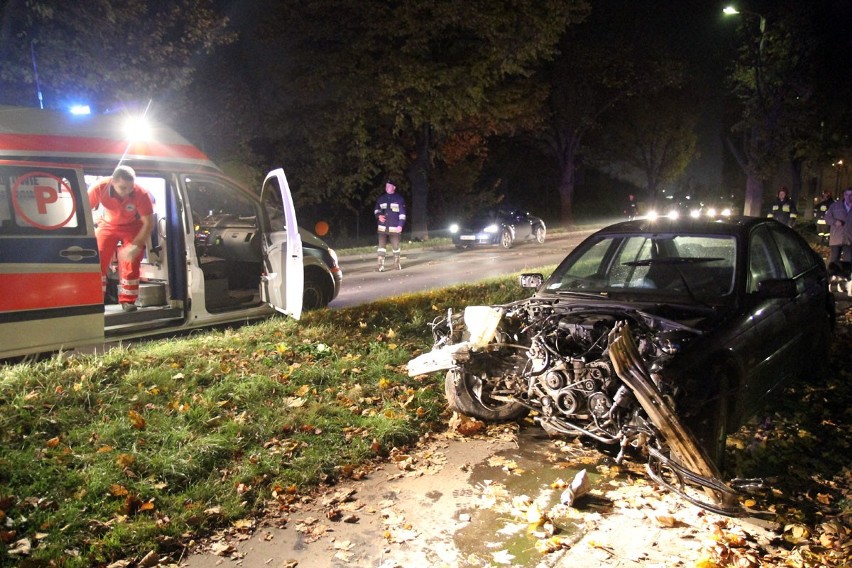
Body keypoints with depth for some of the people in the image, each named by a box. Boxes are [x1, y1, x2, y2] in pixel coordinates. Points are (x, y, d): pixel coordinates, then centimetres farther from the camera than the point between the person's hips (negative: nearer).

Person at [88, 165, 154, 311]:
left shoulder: (141, 194, -34)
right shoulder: (100, 188, -31)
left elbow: (148, 222, -27)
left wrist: (136, 246, -35)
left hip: (133, 227, -1)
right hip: (108, 225, 1)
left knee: (131, 261, -7)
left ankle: (127, 300, 7)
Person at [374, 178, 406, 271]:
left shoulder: (399, 199, 0)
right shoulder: (381, 199, 9)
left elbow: (402, 213, -2)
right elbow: (377, 209, 22)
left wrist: (400, 225, -11)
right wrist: (379, 215, -1)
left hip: (394, 228, -2)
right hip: (382, 228, 2)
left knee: (396, 246, 5)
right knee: (382, 246, -5)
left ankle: (397, 263, 24)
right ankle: (381, 265, -6)